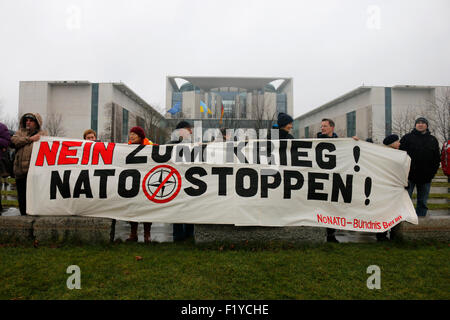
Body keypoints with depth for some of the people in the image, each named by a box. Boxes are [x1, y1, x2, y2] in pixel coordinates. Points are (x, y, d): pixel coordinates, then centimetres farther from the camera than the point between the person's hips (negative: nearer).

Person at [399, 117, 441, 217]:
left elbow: (437, 159, 13)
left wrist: (432, 173, 3)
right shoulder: (407, 138, 2)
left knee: (423, 202, 10)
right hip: (409, 176, -3)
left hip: (426, 178, 3)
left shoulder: (433, 140, 12)